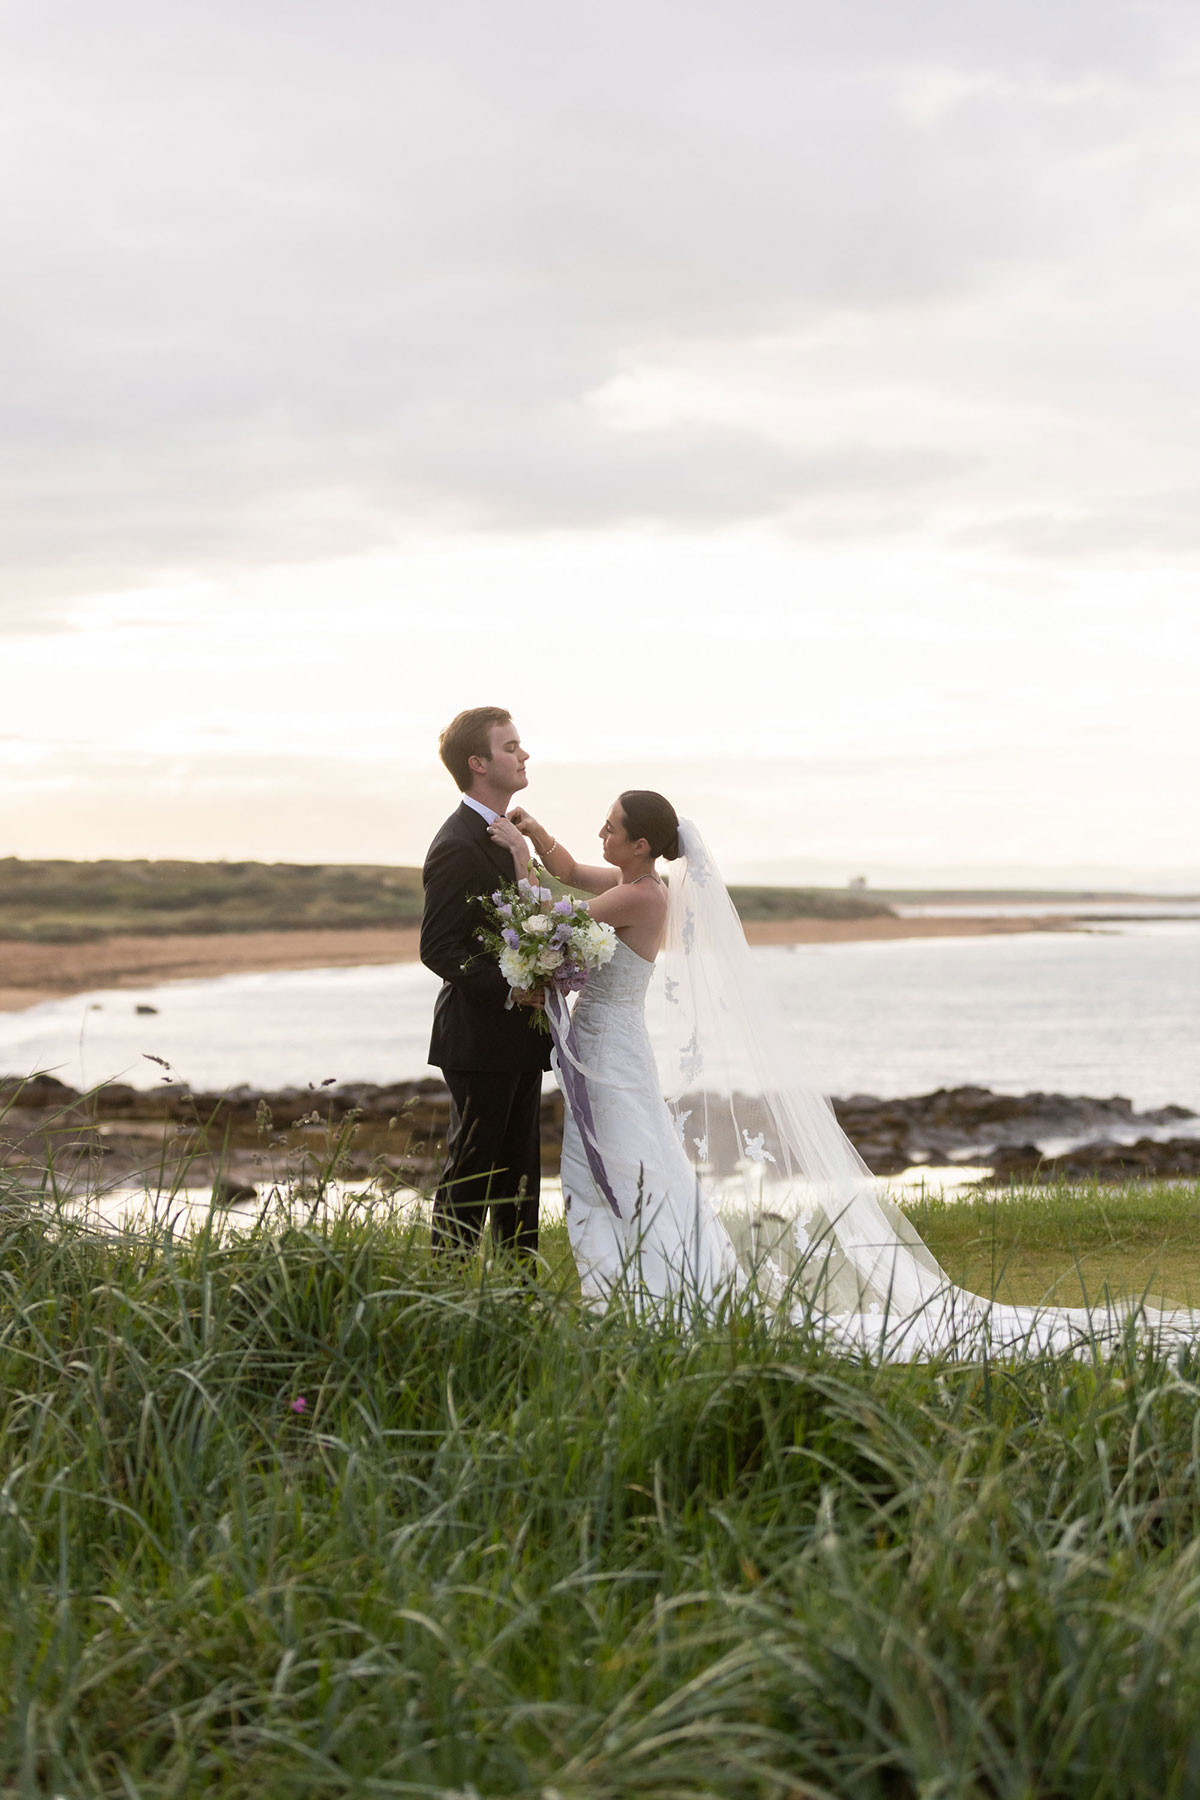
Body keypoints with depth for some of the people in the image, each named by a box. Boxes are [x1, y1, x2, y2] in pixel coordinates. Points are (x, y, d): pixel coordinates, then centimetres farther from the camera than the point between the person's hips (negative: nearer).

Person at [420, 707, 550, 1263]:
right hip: (481, 1035, -9)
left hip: (517, 1034, 9)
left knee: (518, 1170, 14)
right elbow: (438, 950, -21)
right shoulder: (457, 847, -18)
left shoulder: (502, 834, 13)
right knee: (471, 1169, -1)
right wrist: (511, 987, -25)